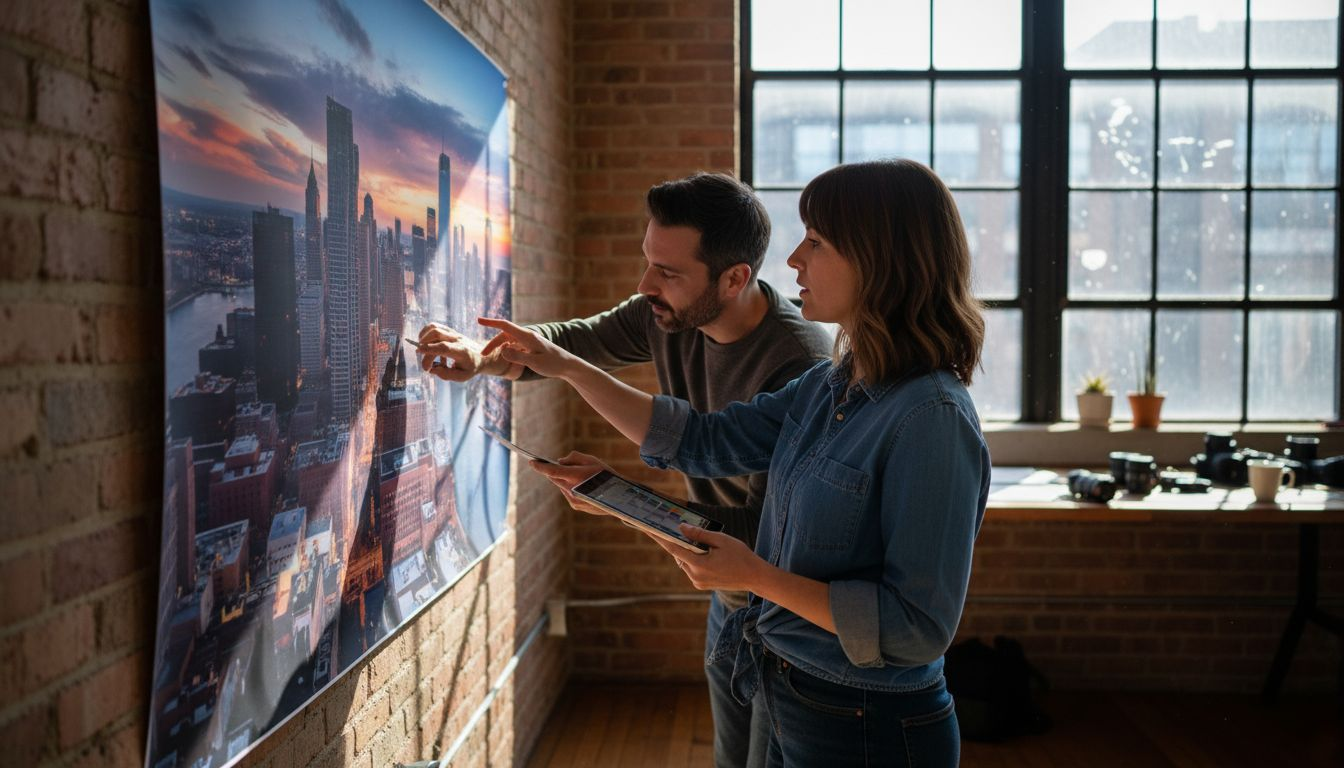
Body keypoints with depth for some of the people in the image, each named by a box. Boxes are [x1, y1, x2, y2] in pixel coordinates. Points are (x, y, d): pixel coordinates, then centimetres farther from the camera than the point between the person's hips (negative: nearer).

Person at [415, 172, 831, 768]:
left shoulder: (799, 365, -33)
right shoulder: (670, 314, -10)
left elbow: (767, 534, -31)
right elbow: (574, 343, 5)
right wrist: (481, 357, -14)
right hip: (730, 598, 7)